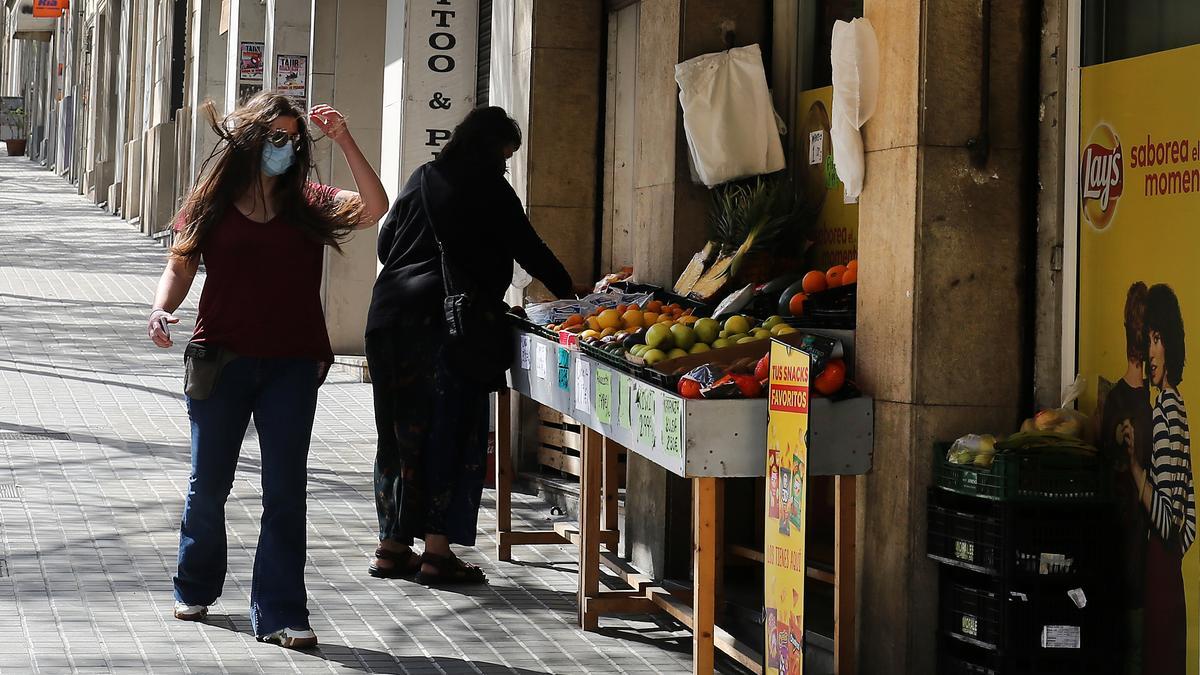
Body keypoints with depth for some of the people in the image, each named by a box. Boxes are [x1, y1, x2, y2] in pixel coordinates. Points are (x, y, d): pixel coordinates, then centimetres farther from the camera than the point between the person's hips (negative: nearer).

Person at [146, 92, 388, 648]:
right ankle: (195, 588, 34)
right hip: (221, 361, 0)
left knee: (285, 491, -1)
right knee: (209, 484, 12)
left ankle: (280, 614, 3)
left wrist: (344, 141, -17)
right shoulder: (212, 203, 2)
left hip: (292, 366, 0)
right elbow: (179, 267, 4)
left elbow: (373, 209, -11)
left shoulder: (307, 204, 3)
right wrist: (161, 310, -15)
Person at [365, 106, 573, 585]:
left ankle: (393, 545, 16)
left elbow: (386, 242, 19)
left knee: (400, 429, 11)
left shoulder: (421, 180, 14)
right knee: (451, 432, -2)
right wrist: (567, 292, 13)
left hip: (390, 313, 6)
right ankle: (438, 550, -4)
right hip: (447, 319, -6)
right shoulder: (488, 189, -3)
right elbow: (527, 248, 1)